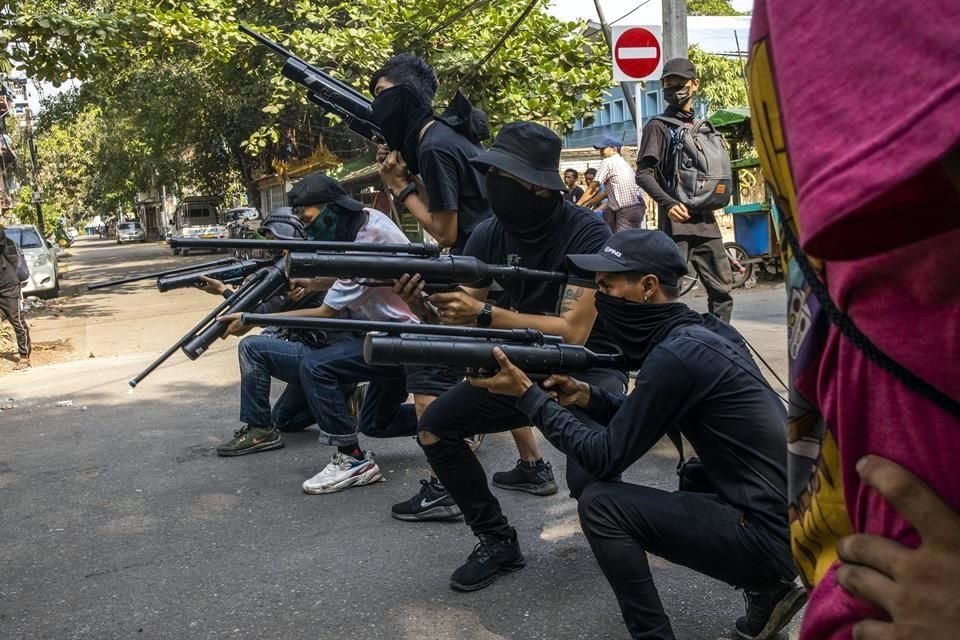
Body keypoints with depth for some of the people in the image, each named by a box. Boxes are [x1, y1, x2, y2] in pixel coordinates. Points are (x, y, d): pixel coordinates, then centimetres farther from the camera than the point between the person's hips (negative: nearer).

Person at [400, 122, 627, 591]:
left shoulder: (586, 233, -23)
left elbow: (573, 332, -30)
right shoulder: (489, 235, -6)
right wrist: (422, 299, -30)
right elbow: (458, 318, -8)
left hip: (588, 368, -6)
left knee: (586, 479, -29)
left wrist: (485, 314, -37)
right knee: (435, 428, -8)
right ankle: (498, 542, 8)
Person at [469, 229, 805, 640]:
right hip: (790, 517, 9)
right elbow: (642, 419, 20)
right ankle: (767, 588, 22)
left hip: (774, 536, -9)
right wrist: (588, 396, 4)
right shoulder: (704, 330, 9)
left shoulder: (676, 354, -19)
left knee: (602, 503, -12)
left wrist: (527, 393, -10)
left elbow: (607, 458, -15)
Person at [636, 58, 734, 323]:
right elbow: (643, 174, -8)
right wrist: (669, 203, -22)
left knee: (722, 288, 6)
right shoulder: (659, 126, 2)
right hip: (676, 221, -6)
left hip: (706, 221, 7)